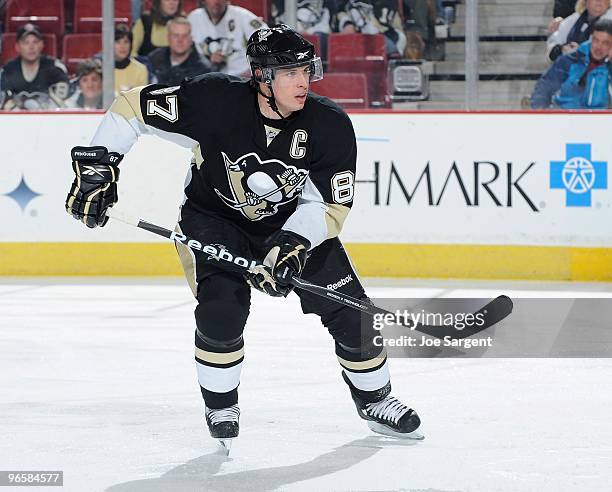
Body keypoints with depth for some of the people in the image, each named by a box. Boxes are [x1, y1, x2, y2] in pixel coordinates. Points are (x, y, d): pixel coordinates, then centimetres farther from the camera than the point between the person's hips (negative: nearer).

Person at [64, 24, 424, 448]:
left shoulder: (330, 125, -23)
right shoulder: (214, 101, -29)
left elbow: (329, 205, -18)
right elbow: (132, 107, -20)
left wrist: (292, 245, -34)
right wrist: (96, 165, -24)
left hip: (296, 223, 2)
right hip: (214, 219, -2)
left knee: (349, 310, -4)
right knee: (222, 308, -24)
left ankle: (375, 400, 22)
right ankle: (220, 405, 2)